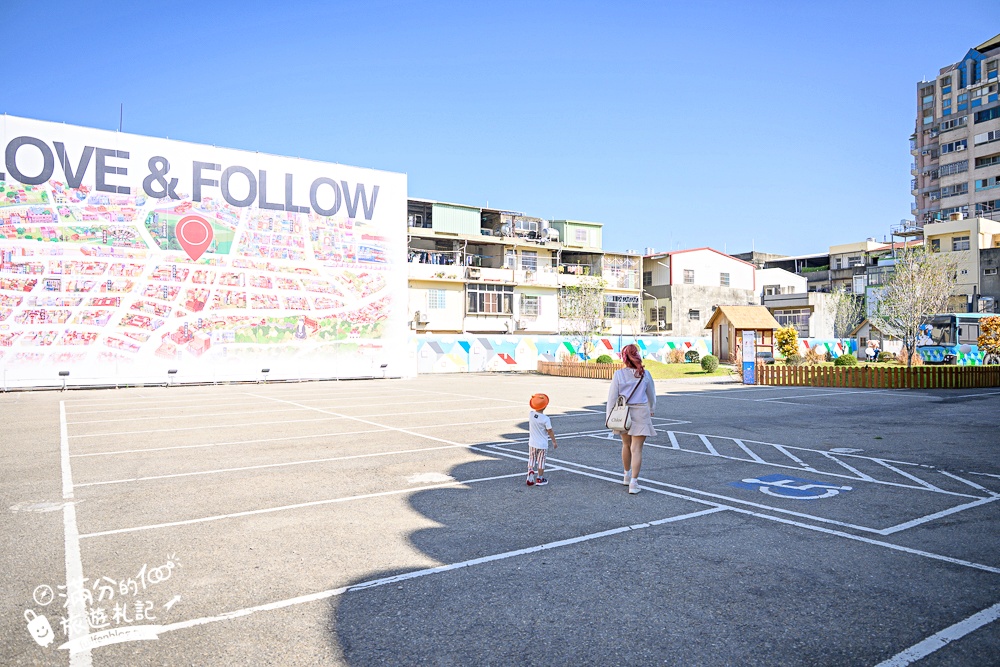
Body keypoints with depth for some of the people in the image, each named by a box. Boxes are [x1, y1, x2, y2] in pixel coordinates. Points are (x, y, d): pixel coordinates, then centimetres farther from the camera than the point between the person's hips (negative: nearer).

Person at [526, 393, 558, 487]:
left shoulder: (530, 414, -10)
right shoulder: (545, 419, -21)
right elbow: (550, 431, -11)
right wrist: (554, 442, 2)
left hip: (532, 443, 3)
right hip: (542, 444, -3)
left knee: (531, 460, 17)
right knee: (541, 461, 10)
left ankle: (530, 477, 11)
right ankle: (539, 479, 19)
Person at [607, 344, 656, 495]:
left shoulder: (618, 374, -7)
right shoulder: (644, 374, -4)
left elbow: (612, 397, -6)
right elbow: (651, 395, 10)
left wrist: (610, 416, 2)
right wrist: (651, 409, 28)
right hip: (641, 413, -1)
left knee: (626, 445, 21)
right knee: (636, 449, -2)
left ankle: (627, 475, 38)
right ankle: (633, 482, -6)